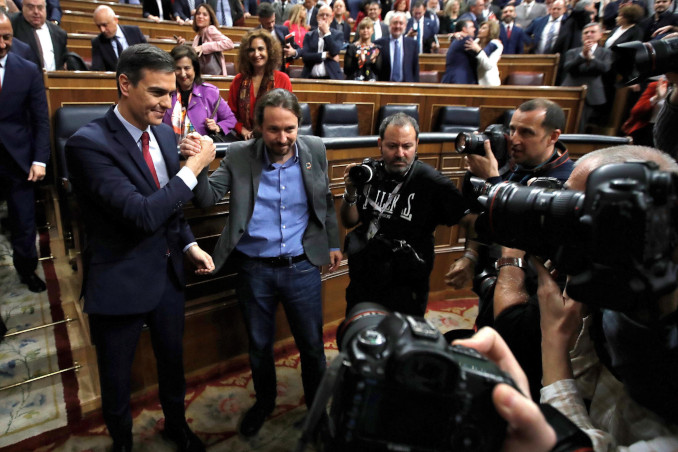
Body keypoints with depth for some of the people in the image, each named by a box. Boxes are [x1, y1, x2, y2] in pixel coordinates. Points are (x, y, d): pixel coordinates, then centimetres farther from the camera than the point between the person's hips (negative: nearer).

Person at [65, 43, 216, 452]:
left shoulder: (164, 133, 0)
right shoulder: (88, 143, -23)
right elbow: (142, 214, -31)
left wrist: (189, 244, 2)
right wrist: (195, 167, -26)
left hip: (168, 275, 6)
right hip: (121, 285, -6)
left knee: (173, 363, 25)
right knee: (117, 383, 18)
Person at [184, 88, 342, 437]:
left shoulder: (315, 150, -3)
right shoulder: (239, 156, -7)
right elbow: (208, 198, -11)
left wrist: (333, 243, 12)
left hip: (302, 267, 1)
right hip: (253, 270, 0)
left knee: (312, 344, 15)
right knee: (259, 345, 19)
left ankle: (318, 402, 43)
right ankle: (264, 401, 47)